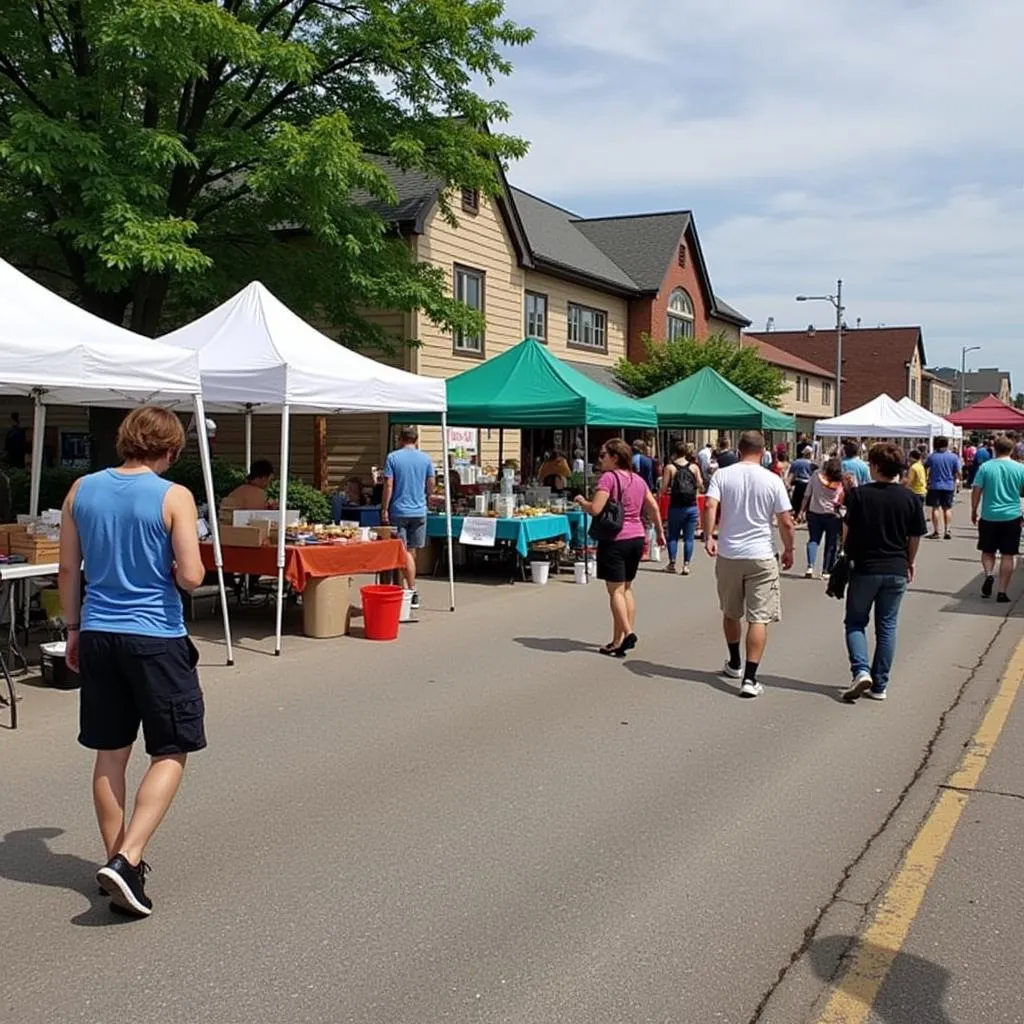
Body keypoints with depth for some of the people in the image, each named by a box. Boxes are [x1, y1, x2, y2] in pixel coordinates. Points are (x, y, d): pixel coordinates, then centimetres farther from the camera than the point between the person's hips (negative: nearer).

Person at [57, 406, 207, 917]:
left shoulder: (82, 490, 4)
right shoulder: (173, 497, -11)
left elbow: (68, 571, 8)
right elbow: (190, 577, -16)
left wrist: (74, 631, 18)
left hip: (98, 636, 5)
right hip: (156, 639, -5)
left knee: (110, 754, 15)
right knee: (170, 754, 6)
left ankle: (116, 860, 25)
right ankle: (126, 860, -6)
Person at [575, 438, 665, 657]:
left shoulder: (608, 477, -12)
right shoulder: (638, 479, 11)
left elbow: (595, 509, -20)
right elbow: (654, 509, 13)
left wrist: (581, 501, -1)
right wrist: (660, 532, 24)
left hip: (615, 540, -7)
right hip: (637, 538, 7)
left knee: (615, 590, -2)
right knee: (626, 588, 13)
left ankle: (627, 633, -12)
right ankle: (618, 641, 15)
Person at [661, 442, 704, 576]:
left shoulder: (670, 467, -3)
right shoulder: (694, 467, 2)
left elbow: (664, 489, -5)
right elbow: (700, 486, 3)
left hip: (676, 507, -1)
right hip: (692, 507, 1)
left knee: (673, 536, 13)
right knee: (688, 538, 6)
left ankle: (672, 563, 10)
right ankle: (686, 565, 2)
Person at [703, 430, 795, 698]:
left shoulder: (722, 475, -1)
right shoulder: (772, 480, -4)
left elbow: (710, 506, -16)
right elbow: (786, 522, -4)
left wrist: (708, 537, -11)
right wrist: (789, 550, 9)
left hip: (728, 554, 2)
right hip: (761, 556, -2)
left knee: (730, 613, 21)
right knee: (759, 618, -1)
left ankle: (735, 664, 37)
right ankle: (750, 678, -9)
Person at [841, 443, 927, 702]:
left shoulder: (860, 494, -10)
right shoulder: (910, 499, -2)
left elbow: (847, 530, -6)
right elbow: (915, 537, 4)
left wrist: (847, 554, 11)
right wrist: (909, 563, 20)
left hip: (865, 568, -2)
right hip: (896, 570, 2)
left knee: (855, 623, 12)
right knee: (887, 626, 11)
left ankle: (861, 671, -8)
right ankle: (880, 685, 13)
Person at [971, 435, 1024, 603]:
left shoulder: (985, 467, -5)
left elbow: (976, 491, -4)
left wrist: (974, 511, 7)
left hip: (989, 517, 0)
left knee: (987, 551, 17)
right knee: (1007, 555, 6)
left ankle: (989, 575, -9)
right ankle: (1002, 592, 5)